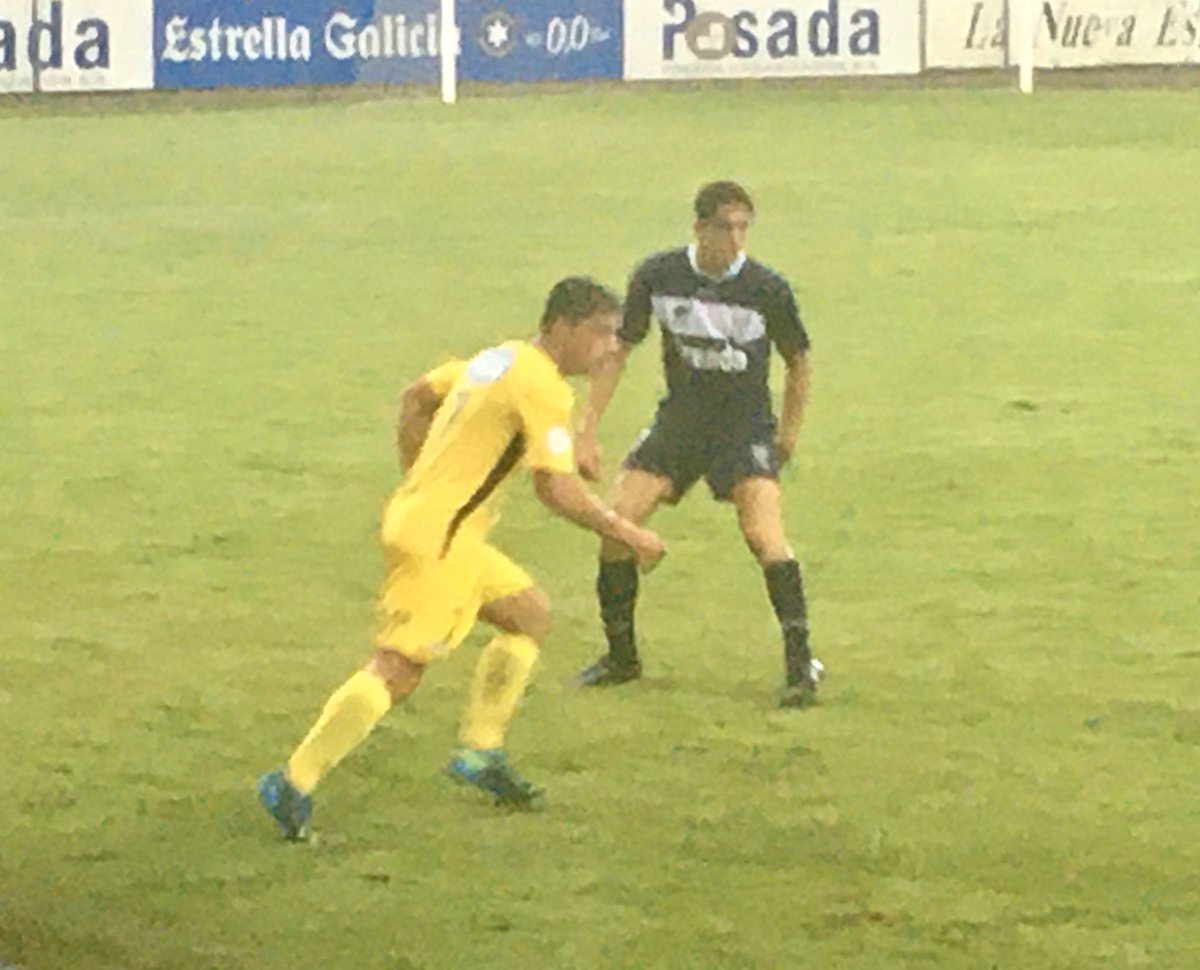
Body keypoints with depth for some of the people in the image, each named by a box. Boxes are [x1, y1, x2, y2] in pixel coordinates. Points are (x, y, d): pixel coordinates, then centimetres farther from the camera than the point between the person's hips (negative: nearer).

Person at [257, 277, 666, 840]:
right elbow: (557, 490, -18)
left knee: (531, 614, 20)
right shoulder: (542, 387, -13)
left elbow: (417, 398, 28)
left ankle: (479, 750, 20)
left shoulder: (498, 359, 16)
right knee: (398, 671, -14)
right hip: (435, 540, -10)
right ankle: (295, 783, -16)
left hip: (415, 514, 10)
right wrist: (627, 534, -7)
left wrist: (418, 485, 29)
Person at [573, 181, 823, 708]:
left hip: (745, 425, -3)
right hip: (679, 420, 3)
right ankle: (621, 656, 11)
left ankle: (800, 661, -14)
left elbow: (798, 362, 2)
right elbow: (618, 348, 2)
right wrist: (586, 430, -1)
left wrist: (787, 436, 5)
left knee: (762, 532, -24)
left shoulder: (767, 289, -15)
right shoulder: (657, 276, -10)